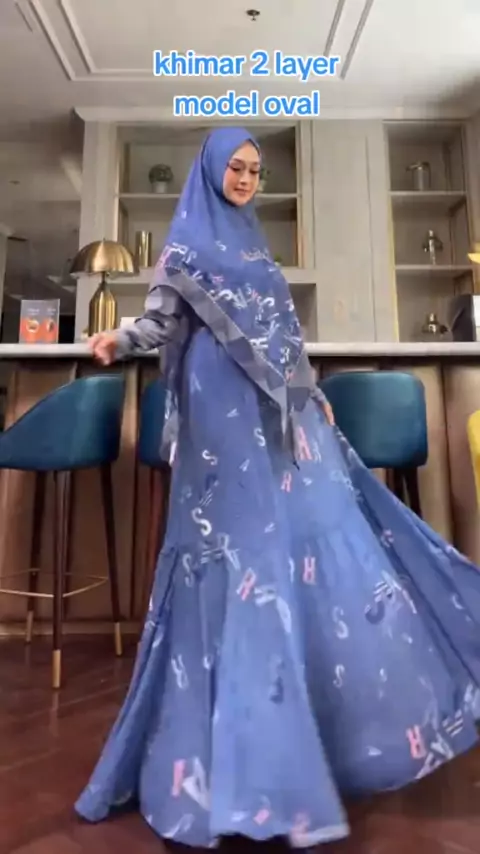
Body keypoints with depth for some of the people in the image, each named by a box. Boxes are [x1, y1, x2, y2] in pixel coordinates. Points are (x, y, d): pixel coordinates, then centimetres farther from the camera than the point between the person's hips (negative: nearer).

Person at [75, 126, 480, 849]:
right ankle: (235, 748, 6)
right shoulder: (188, 238, 5)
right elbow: (162, 318, -4)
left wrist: (315, 396, 20)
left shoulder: (255, 244, 24)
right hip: (226, 405, -7)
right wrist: (120, 340, -25)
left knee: (309, 530, 6)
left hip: (279, 407, 7)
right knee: (244, 541, -9)